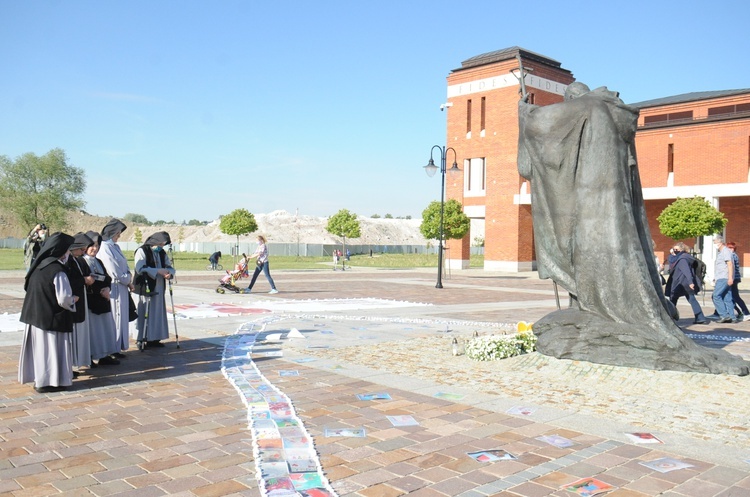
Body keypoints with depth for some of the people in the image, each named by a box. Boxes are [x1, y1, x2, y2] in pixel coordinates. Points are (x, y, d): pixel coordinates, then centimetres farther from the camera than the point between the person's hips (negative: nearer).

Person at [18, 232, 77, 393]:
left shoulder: (38, 266, 4)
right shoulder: (58, 271, -21)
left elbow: (28, 287, 16)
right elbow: (64, 299, -24)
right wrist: (73, 300, -1)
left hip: (34, 316, 8)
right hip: (52, 319, -8)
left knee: (39, 347, 16)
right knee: (51, 348, 3)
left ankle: (38, 379, 27)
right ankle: (47, 382, 10)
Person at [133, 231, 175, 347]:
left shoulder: (162, 253, 14)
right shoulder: (142, 251, -7)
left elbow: (170, 267, 14)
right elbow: (140, 269, -18)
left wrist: (169, 273, -10)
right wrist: (158, 271, -21)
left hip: (159, 288, 7)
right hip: (146, 288, -7)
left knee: (158, 313, 7)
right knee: (144, 313, -5)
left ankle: (154, 338, 14)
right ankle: (141, 339, 2)